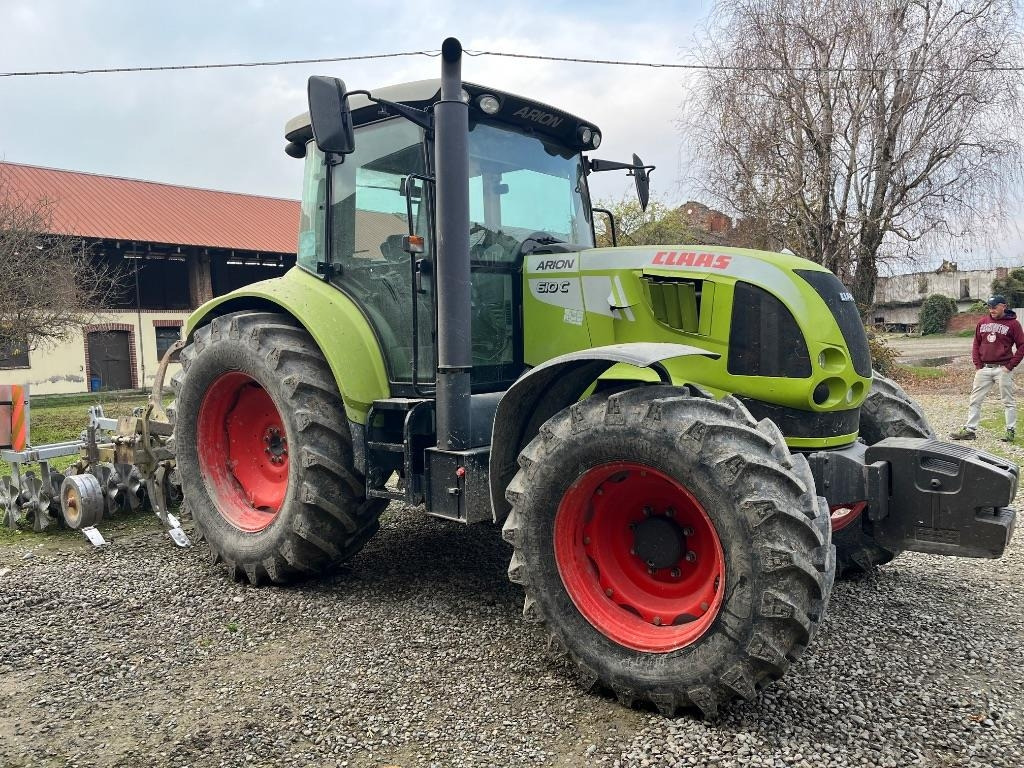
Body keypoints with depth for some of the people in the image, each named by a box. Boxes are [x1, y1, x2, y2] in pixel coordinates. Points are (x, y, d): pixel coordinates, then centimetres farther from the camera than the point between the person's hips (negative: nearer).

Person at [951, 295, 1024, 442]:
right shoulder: (982, 323, 10)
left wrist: (1010, 365, -9)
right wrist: (978, 365, 5)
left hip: (1003, 369, -4)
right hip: (984, 369, 5)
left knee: (1008, 401, 3)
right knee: (975, 400, 3)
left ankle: (1011, 431, 10)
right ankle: (970, 430, 7)